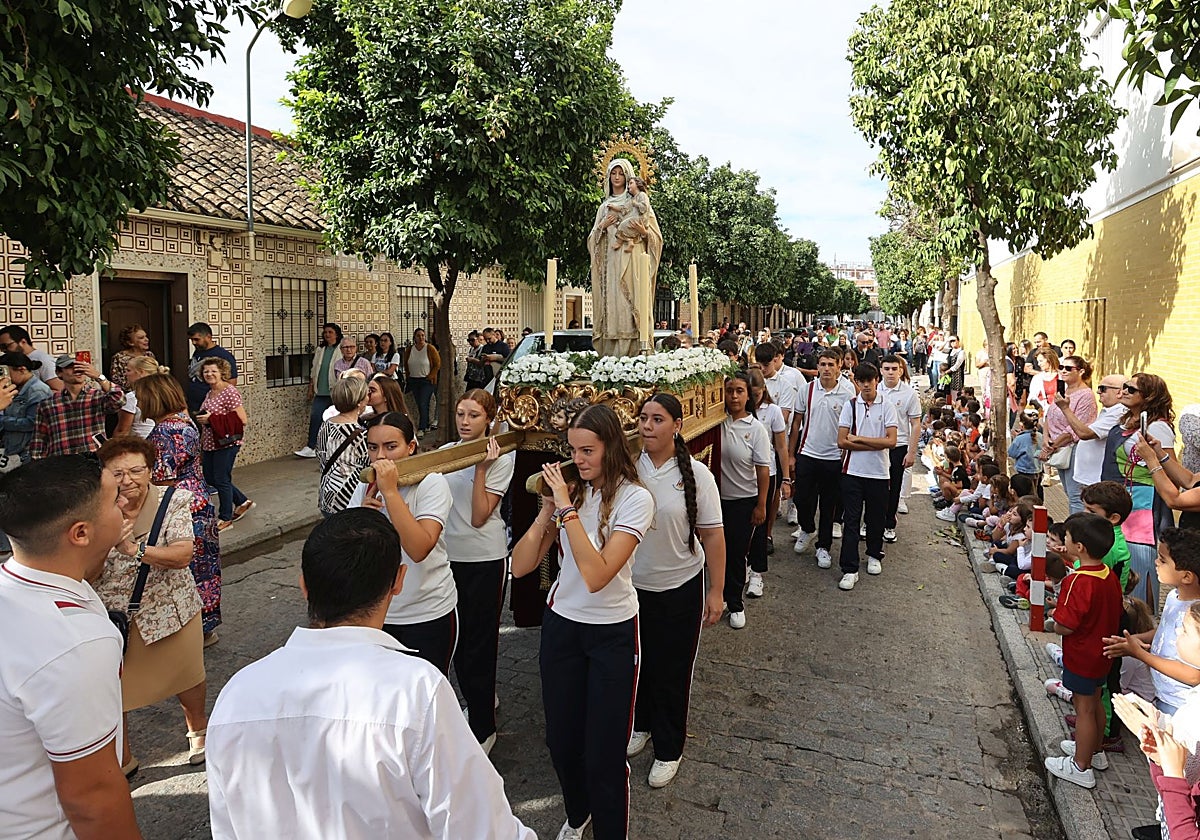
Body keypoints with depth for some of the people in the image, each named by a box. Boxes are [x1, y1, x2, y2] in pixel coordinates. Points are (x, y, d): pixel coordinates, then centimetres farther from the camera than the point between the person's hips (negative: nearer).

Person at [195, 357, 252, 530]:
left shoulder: (230, 392, -15)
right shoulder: (210, 393, 11)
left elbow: (242, 420, -21)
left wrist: (211, 419, -22)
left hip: (226, 444, -9)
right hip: (210, 443, 9)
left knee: (221, 480, -1)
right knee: (210, 478, 15)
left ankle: (225, 518, 15)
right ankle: (243, 502, 31)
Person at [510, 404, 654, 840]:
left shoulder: (634, 499, -16)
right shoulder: (569, 490, -3)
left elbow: (596, 576, -28)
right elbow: (520, 567, -6)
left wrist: (568, 510, -26)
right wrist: (548, 509, -15)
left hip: (612, 632, -4)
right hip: (561, 624, 5)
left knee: (603, 754, 2)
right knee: (561, 739, 18)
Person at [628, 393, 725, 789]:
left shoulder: (695, 474, -13)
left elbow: (712, 534, -9)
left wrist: (717, 591, -8)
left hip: (679, 588, -2)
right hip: (632, 585, 3)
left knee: (672, 670, 10)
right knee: (637, 662, 20)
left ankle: (668, 750, 31)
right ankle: (641, 724, 47)